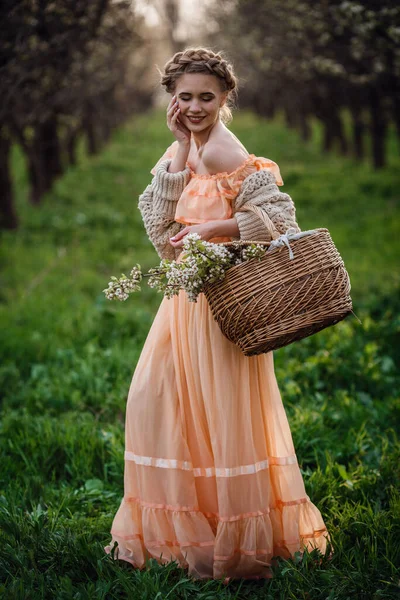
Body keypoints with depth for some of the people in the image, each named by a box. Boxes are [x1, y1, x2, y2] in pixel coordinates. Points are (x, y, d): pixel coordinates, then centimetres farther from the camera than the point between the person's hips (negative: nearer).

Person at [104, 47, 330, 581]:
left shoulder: (222, 150, -15)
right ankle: (178, 524, 24)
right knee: (154, 397, 11)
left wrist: (210, 229, -20)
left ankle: (241, 540, 11)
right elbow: (159, 221, -1)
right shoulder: (182, 151, 11)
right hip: (188, 293, 9)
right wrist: (180, 148, -5)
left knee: (222, 408, -2)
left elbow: (277, 213, -21)